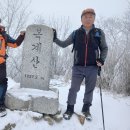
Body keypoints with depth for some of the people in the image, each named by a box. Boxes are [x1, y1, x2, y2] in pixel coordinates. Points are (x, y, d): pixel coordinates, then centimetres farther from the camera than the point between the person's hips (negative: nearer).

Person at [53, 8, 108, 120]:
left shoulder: (99, 33, 3)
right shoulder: (75, 34, 3)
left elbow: (104, 48, 12)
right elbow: (64, 44, 13)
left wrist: (102, 59, -4)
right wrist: (55, 39, -2)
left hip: (93, 68, 1)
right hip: (78, 67, 0)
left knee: (89, 90, 12)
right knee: (74, 89, 4)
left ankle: (86, 109, 31)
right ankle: (70, 108, 22)